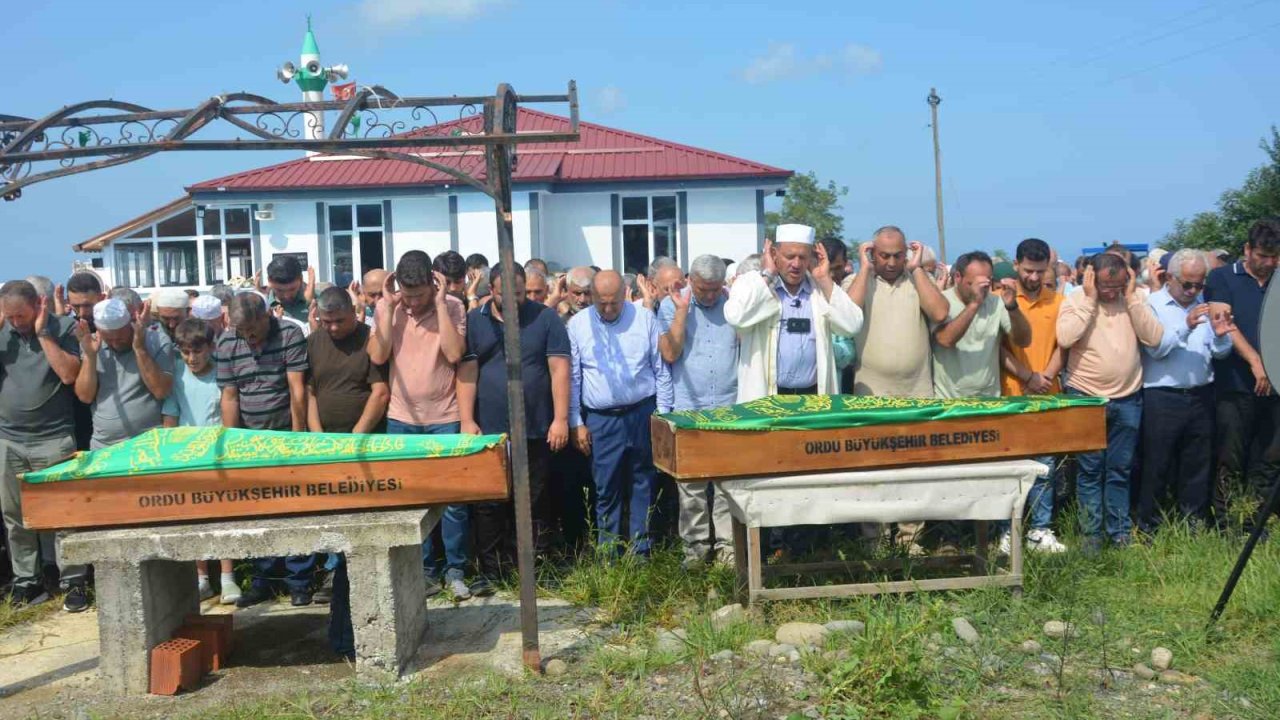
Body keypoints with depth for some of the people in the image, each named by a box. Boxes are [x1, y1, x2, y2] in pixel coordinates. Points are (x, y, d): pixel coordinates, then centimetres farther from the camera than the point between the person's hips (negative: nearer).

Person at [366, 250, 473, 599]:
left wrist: (440, 303, -19)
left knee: (454, 497, 2)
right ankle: (425, 569, 20)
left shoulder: (452, 307, -7)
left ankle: (455, 569, 16)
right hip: (401, 419, 2)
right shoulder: (387, 307, -1)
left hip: (445, 418, -2)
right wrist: (389, 306, -13)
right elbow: (378, 356, -11)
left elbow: (454, 354, -19)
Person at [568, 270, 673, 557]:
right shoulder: (577, 324, 0)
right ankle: (608, 556, 15)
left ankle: (642, 551, 18)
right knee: (606, 489, 5)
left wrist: (663, 415, 1)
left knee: (644, 484, 7)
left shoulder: (645, 319, 0)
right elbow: (572, 378, 4)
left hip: (643, 414, 0)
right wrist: (576, 423, 1)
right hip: (601, 420, 0)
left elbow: (661, 371, 4)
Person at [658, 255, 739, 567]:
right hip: (688, 409, -1)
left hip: (730, 408, 1)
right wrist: (682, 310, -13)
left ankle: (727, 543, 12)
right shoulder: (672, 306, 0)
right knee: (690, 484, 3)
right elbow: (670, 353, -10)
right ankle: (696, 545, 13)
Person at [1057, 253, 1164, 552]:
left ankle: (1119, 532, 20)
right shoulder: (1075, 301, -5)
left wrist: (1131, 298, -12)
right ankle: (1091, 533, 12)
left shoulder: (1134, 301, 2)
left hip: (1127, 400, 2)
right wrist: (1090, 299, -17)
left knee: (1120, 470, 10)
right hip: (1085, 399, -2)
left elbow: (1154, 337, -9)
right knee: (1090, 470, 3)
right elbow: (1065, 338, -22)